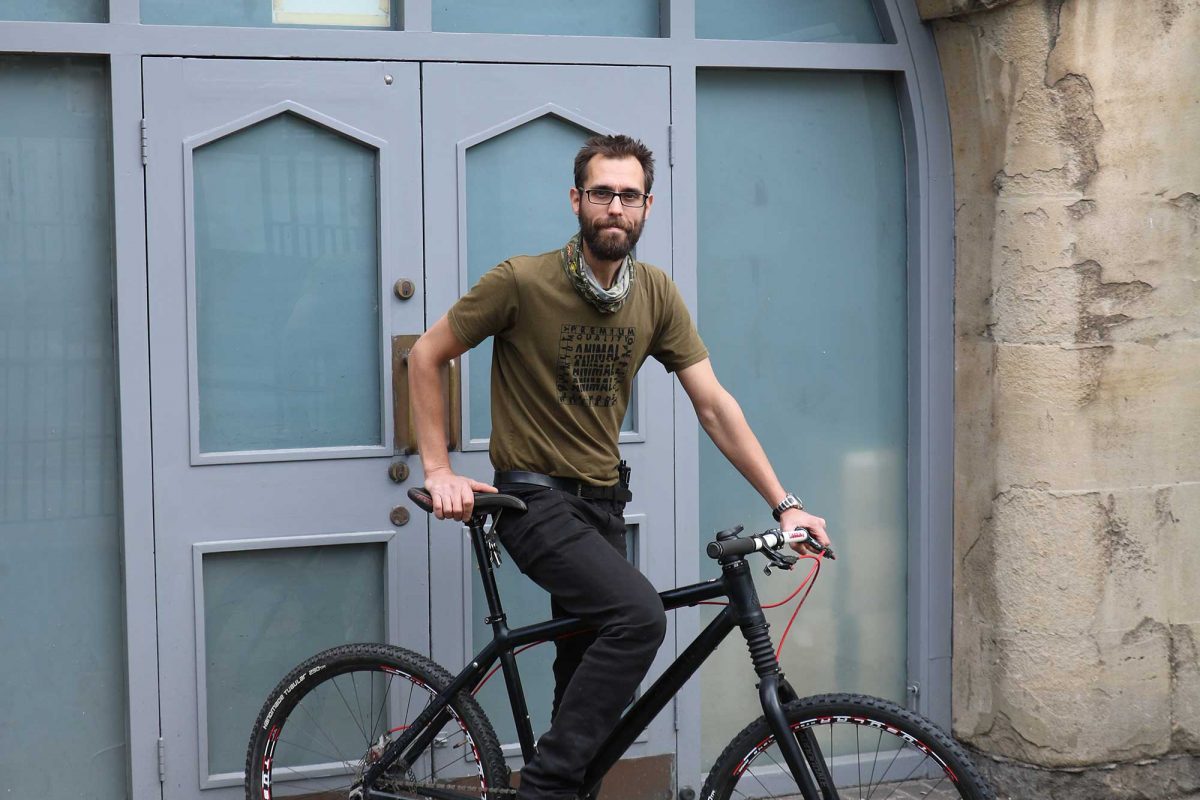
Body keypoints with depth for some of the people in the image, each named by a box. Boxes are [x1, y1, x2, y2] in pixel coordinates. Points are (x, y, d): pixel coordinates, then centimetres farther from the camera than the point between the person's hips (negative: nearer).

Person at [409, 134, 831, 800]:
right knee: (639, 614, -26)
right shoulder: (522, 281, -14)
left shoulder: (656, 294, 0)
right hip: (536, 498, -6)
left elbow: (713, 404, 1)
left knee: (587, 682, 10)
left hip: (602, 501, 6)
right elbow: (427, 355, -4)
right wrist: (438, 472, -10)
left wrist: (783, 503, -5)